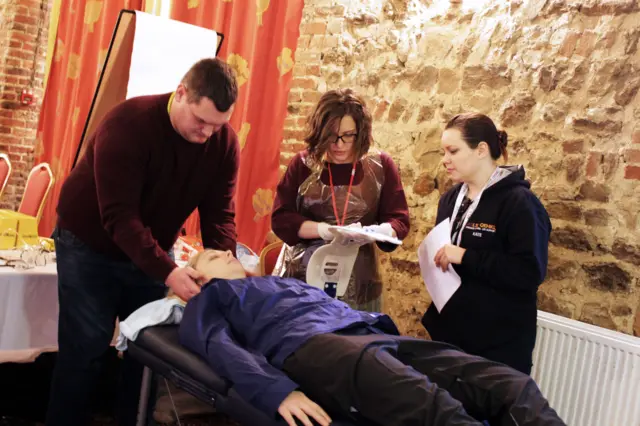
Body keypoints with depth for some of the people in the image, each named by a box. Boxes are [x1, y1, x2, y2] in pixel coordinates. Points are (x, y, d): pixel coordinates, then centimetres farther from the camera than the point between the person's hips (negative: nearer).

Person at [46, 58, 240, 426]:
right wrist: (167, 271, -40)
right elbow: (119, 216, -32)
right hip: (90, 245, -4)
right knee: (85, 349, -3)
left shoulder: (225, 141, -12)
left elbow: (219, 214, -11)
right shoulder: (128, 124, -27)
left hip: (153, 249, 5)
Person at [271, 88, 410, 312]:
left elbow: (399, 221, -1)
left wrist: (373, 232, -22)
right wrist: (325, 230, -20)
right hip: (299, 278, 0)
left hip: (357, 284, 0)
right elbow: (281, 219, -5)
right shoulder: (303, 164, 0)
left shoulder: (381, 166, 1)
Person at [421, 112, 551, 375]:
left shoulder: (518, 202, -14)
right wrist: (435, 256, 1)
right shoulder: (450, 199, 9)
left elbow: (531, 272, -23)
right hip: (448, 330, 7)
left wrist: (465, 257, -24)